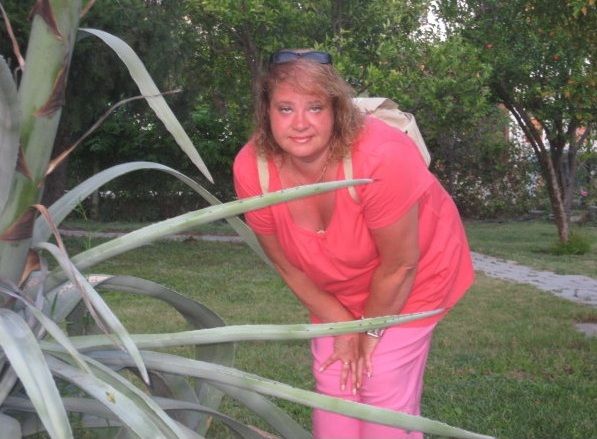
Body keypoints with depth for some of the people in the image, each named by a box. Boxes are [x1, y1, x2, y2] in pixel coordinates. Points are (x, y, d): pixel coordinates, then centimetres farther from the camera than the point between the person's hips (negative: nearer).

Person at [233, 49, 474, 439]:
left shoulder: (381, 157, -38)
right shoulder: (252, 168, -24)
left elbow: (399, 265, -24)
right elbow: (288, 265, -9)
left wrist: (371, 331, -10)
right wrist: (341, 324, -5)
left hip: (414, 275, -4)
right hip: (335, 289, 4)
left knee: (385, 390, -6)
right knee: (334, 384, 9)